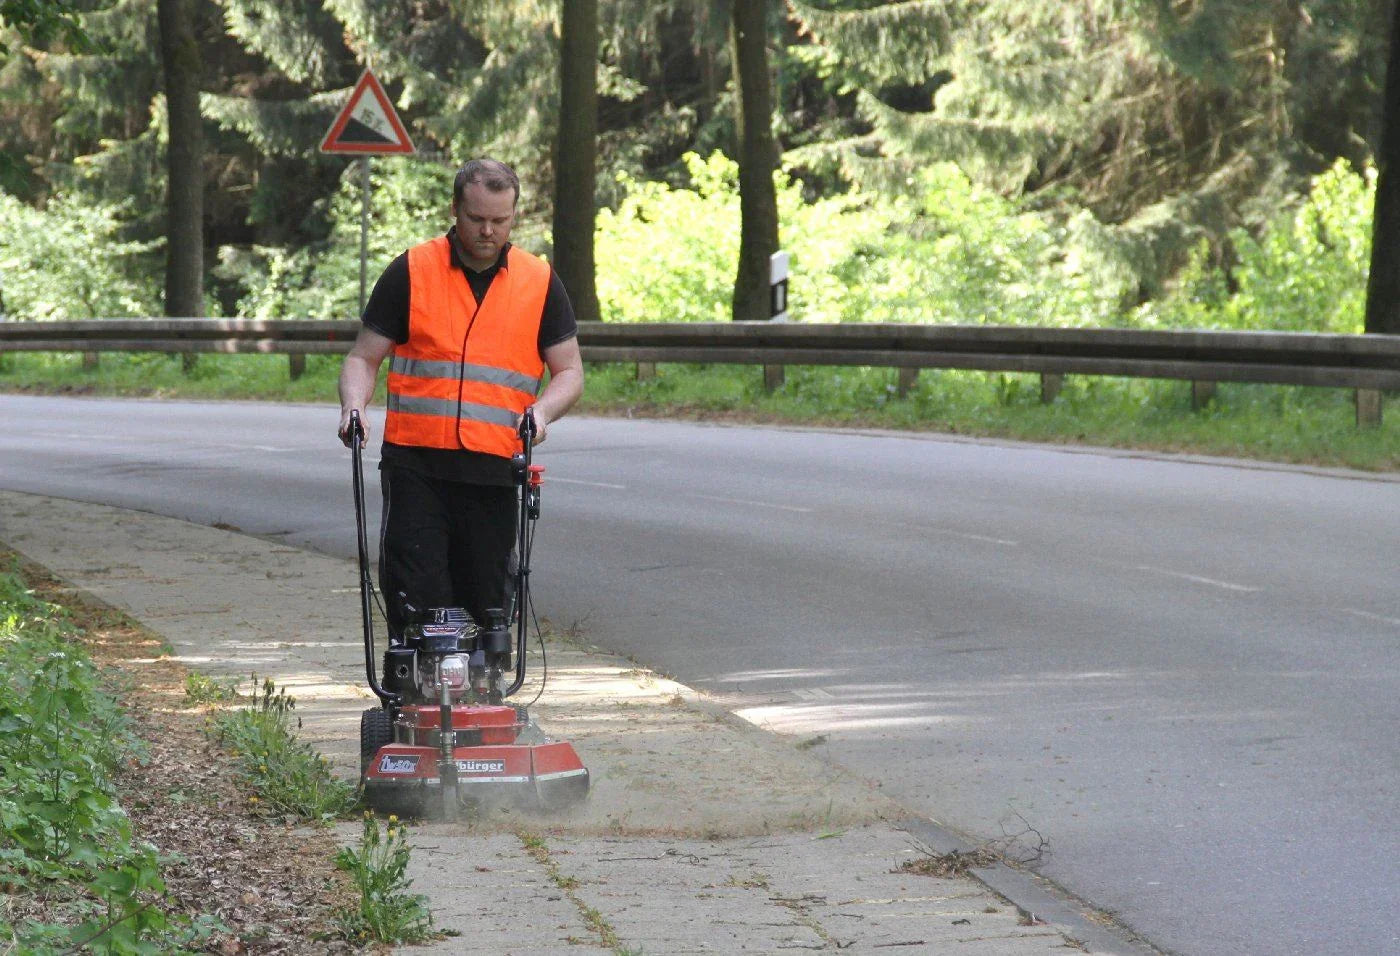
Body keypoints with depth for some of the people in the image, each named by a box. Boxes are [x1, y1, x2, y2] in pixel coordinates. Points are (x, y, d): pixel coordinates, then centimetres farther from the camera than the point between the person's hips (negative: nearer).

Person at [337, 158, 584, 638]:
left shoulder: (541, 283, 9)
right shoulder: (410, 272, 5)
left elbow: (569, 371, 11)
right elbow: (364, 357, 7)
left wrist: (542, 411, -10)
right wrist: (354, 406, -13)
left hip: (495, 474, 1)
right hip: (415, 465, -1)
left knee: (486, 607, 6)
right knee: (415, 600, -10)